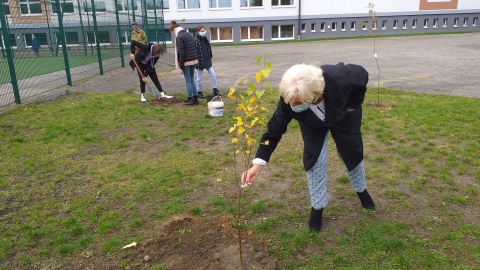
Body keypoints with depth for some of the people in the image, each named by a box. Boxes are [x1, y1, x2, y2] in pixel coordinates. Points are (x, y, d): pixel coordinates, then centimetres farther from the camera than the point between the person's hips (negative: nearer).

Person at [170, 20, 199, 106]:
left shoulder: (179, 37, -11)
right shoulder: (188, 34, 14)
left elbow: (181, 53, -15)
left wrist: (181, 66, -12)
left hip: (186, 62, -8)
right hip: (194, 60, 8)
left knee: (188, 80, 1)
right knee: (191, 80, 15)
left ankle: (190, 99, 7)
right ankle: (195, 98, 17)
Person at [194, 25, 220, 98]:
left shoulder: (205, 39, 9)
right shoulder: (195, 40, -12)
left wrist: (210, 56, 13)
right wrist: (197, 61, -16)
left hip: (207, 61, 6)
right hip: (200, 62, -6)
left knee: (213, 74, 4)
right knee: (199, 78, 4)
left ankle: (215, 90, 14)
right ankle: (199, 92, 16)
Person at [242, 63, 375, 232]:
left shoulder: (338, 77, -45)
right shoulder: (289, 100, -40)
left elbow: (362, 75, -22)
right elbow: (275, 129, -32)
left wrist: (353, 105, -16)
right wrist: (258, 164, -38)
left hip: (344, 116, 0)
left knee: (352, 153, 13)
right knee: (315, 159, -8)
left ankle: (362, 191, 42)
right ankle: (317, 208, 13)